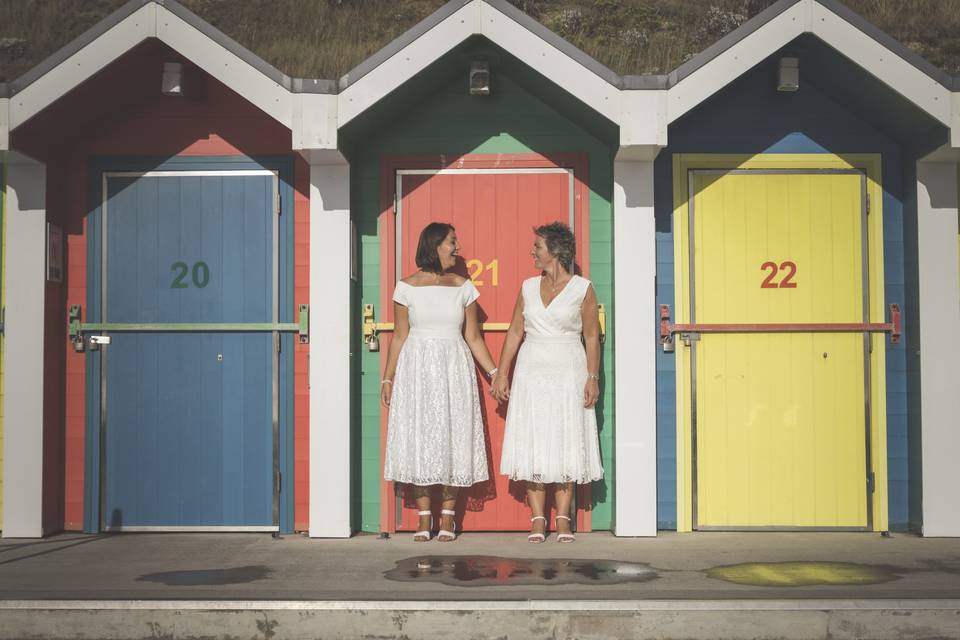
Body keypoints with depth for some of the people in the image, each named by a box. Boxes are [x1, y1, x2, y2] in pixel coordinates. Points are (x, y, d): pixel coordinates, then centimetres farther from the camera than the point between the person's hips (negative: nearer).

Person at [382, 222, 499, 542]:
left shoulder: (463, 287, 7)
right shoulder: (407, 287, 2)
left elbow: (473, 337, 9)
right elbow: (399, 336, 5)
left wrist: (494, 372, 3)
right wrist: (388, 378, 3)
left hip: (454, 370, 1)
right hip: (417, 370, -1)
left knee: (453, 438, 0)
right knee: (418, 440, -1)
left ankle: (448, 517, 8)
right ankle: (424, 517, 8)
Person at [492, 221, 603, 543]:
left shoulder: (582, 289, -2)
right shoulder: (528, 287, 8)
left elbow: (591, 337, -2)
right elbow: (515, 332, 10)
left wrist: (592, 378, -9)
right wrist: (501, 374, 5)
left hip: (568, 372, -3)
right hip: (532, 372, 3)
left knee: (565, 444, 0)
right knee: (532, 446, 0)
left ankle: (563, 520, 5)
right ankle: (538, 520, 4)